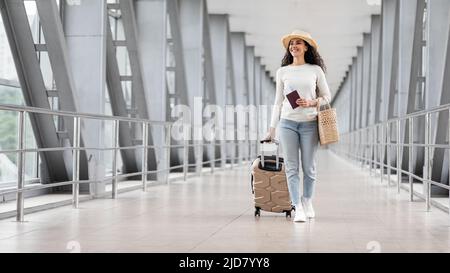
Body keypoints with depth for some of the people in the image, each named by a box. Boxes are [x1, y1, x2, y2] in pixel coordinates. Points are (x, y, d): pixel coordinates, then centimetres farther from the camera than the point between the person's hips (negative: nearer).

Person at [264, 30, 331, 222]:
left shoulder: (316, 70, 6)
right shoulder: (282, 72, 9)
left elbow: (327, 97, 10)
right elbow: (278, 102, 12)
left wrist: (312, 102, -10)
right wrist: (272, 128, 9)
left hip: (309, 123, -1)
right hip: (288, 123, 1)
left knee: (309, 167, 4)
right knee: (291, 167, -4)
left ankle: (307, 201, 23)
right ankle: (298, 208, -4)